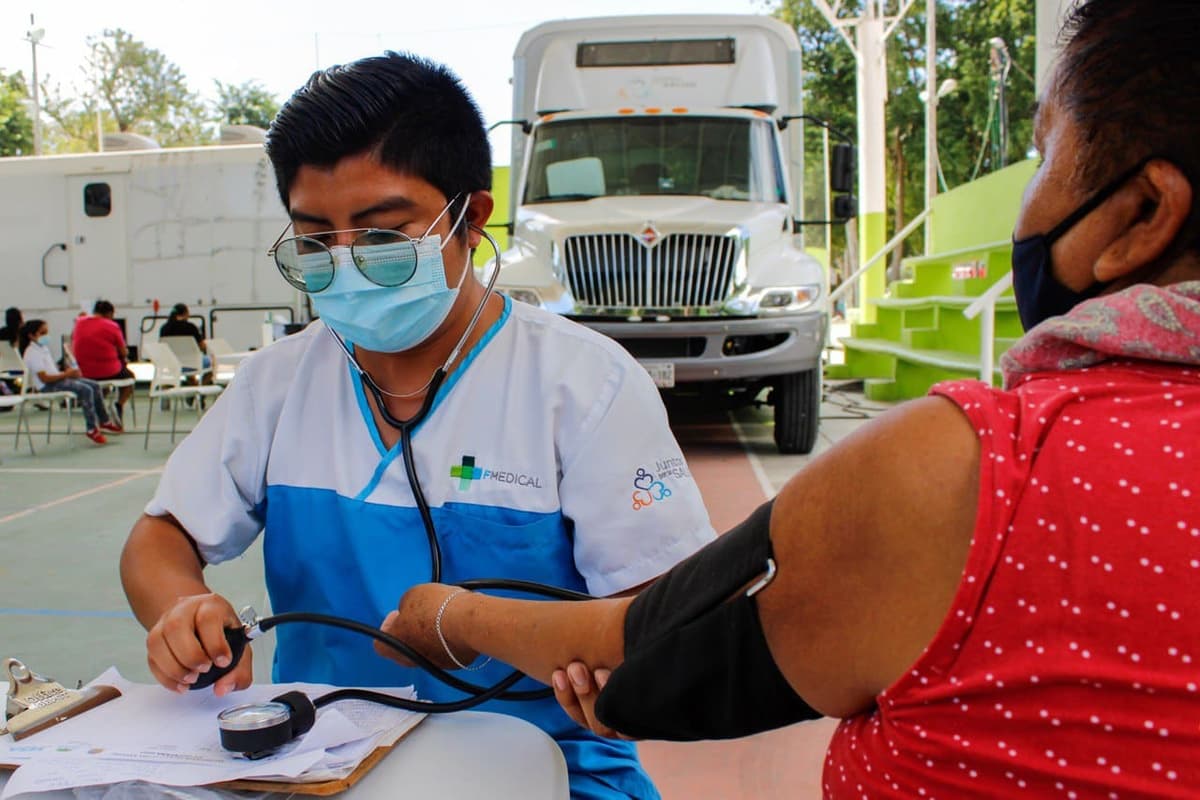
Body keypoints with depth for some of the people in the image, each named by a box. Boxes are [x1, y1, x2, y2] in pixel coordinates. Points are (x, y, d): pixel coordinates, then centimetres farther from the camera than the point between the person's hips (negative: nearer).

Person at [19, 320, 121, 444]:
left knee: (95, 386, 4)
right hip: (48, 386, -10)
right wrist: (65, 374, -16)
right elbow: (44, 378, -22)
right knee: (86, 390, -26)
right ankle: (92, 429, -21)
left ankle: (104, 421, 12)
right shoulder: (32, 353, -17)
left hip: (57, 378, 10)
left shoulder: (43, 348, 15)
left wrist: (68, 371, 3)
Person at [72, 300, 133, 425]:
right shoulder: (112, 326, -9)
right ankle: (119, 405, 0)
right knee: (129, 376, 26)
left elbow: (72, 347, 16)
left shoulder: (79, 323, 3)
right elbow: (124, 353, -3)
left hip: (83, 373, 5)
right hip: (108, 372, -5)